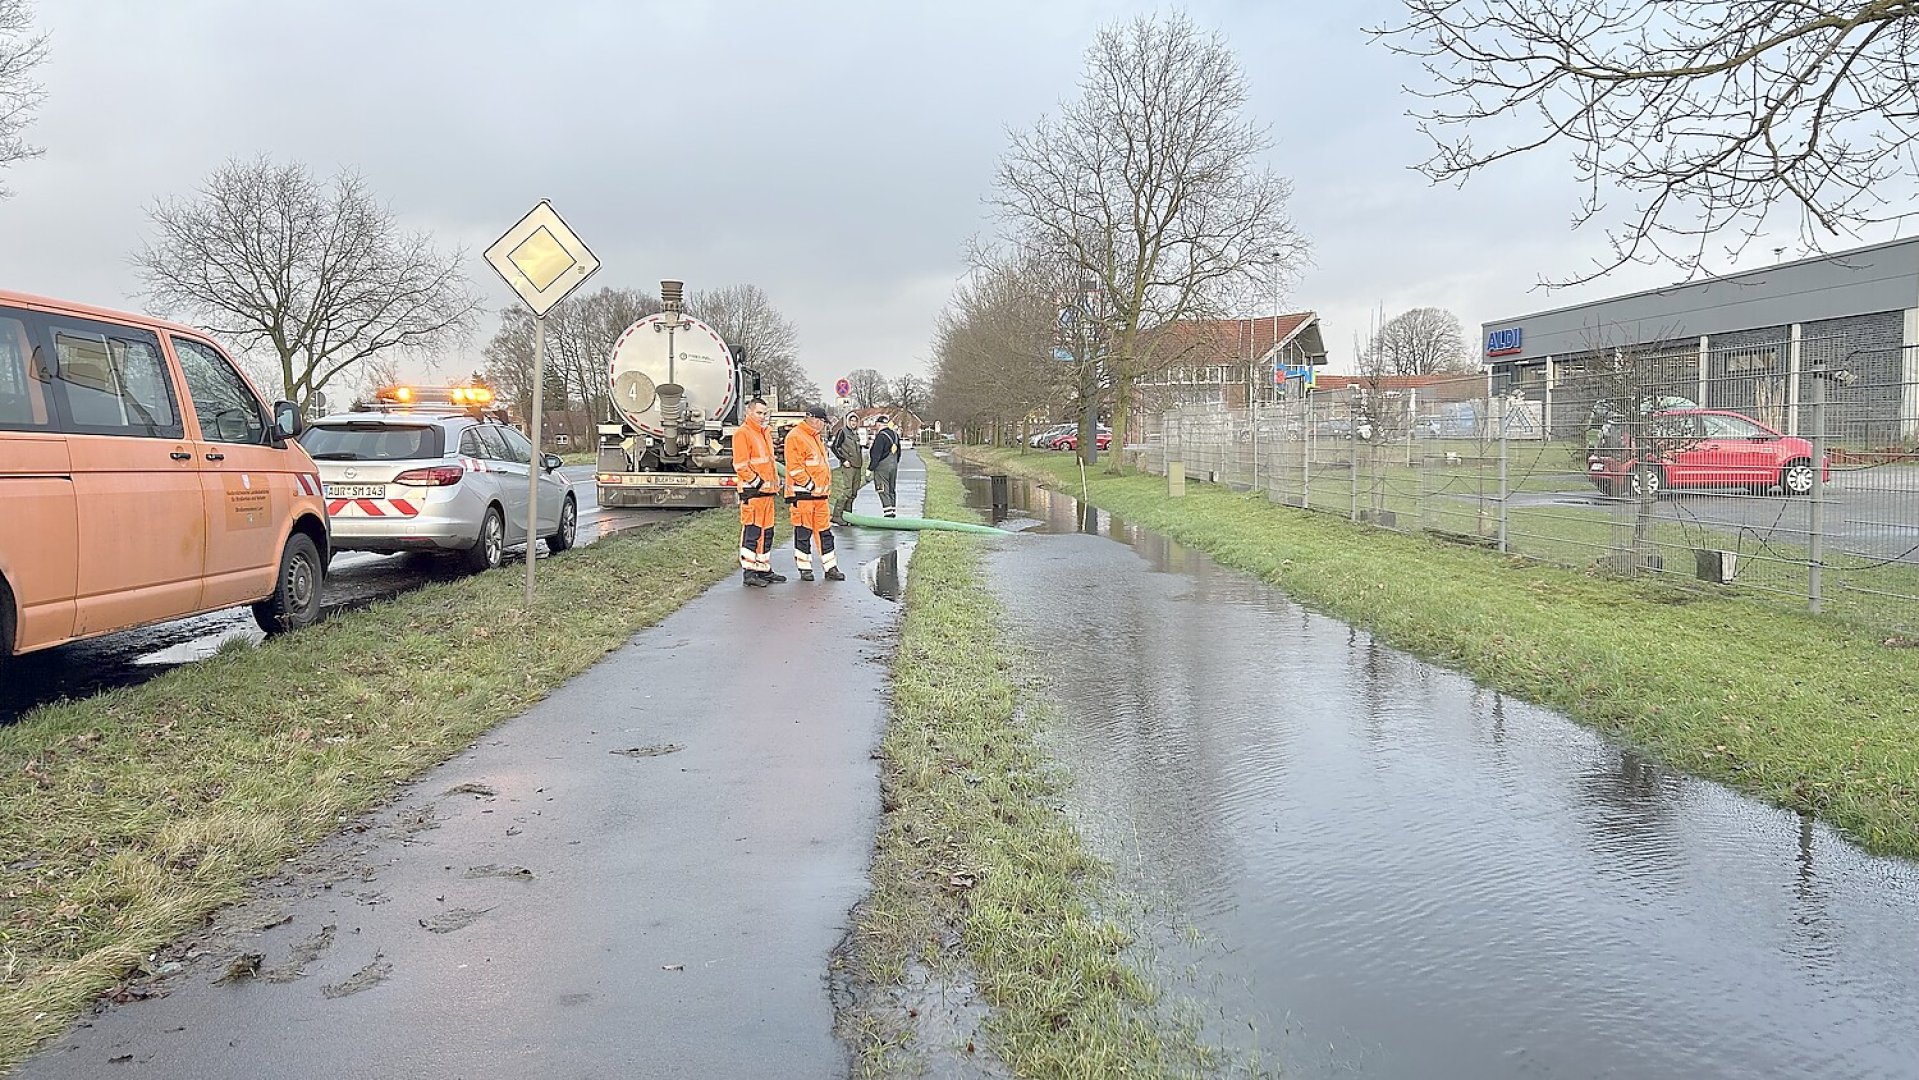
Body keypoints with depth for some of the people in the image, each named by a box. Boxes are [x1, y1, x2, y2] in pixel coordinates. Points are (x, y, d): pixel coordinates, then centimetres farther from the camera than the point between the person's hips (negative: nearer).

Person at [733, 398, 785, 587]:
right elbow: (740, 465, -16)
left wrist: (776, 480, 14)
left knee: (766, 531, 13)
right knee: (751, 531, -8)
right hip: (752, 492, -9)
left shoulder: (766, 433, 19)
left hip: (768, 491, 9)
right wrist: (758, 483, -17)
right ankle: (748, 573, -5)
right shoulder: (742, 433, -9)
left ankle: (764, 569, 21)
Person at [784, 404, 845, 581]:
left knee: (824, 530, 9)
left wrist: (826, 487, 19)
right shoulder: (795, 437, -10)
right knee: (803, 531, -1)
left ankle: (830, 568, 13)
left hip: (820, 494, 9)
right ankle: (805, 569, 7)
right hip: (803, 493, -9)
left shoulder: (815, 437, 20)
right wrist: (810, 485, -17)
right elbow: (795, 467, -17)